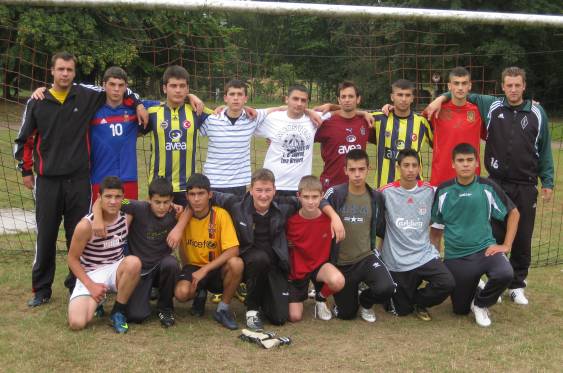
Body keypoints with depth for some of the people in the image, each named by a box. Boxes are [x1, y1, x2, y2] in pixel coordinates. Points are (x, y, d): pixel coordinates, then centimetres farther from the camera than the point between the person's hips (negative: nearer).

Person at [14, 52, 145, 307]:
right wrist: (26, 170, 9)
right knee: (46, 236, 5)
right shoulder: (37, 102, 1)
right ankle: (41, 289, 17)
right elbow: (24, 139, 9)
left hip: (79, 179, 0)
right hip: (47, 180, 0)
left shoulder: (87, 95, 0)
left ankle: (78, 285, 18)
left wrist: (137, 103, 4)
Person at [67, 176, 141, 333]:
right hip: (90, 275, -2)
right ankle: (97, 300, 12)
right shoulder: (86, 225, -19)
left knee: (134, 262, -35)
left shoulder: (126, 217, -9)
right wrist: (91, 285, -17)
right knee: (77, 323, -25)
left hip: (116, 270, 3)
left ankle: (118, 311, -13)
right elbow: (72, 259, -8)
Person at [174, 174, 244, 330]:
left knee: (236, 263, -34)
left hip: (216, 269, -1)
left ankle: (223, 309, -11)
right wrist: (189, 272, -4)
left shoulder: (220, 215, -16)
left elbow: (233, 250, -23)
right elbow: (182, 247, 6)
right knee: (181, 292, -31)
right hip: (193, 266, 1)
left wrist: (204, 270, -26)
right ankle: (199, 295, 9)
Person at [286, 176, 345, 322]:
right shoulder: (291, 221, -16)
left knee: (338, 281, -35)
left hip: (319, 265, 0)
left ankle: (321, 298, 2)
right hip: (297, 270, 0)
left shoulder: (329, 218, -15)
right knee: (294, 317, -7)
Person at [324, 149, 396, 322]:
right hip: (341, 262, -1)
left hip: (367, 257, 1)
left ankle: (365, 301, 10)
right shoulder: (334, 194, -10)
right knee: (346, 314, 2)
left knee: (386, 288, -27)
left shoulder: (376, 197, 0)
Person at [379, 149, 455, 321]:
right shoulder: (387, 192, -6)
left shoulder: (429, 191, 0)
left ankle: (418, 301, 8)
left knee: (447, 283, -22)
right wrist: (381, 247, 2)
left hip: (425, 255, 2)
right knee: (402, 310, 1)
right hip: (396, 261, -2)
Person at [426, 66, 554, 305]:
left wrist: (547, 182, 7)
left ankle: (517, 286, 20)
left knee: (523, 239, 6)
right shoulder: (491, 106, 2)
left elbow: (544, 151, 8)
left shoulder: (537, 113, 4)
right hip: (497, 184, 0)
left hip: (526, 187, 1)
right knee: (494, 236, 2)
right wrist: (442, 98, -4)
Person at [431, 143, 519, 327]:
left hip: (485, 249, -1)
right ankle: (473, 290, 40)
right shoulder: (443, 191, -3)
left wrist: (506, 245, -3)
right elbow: (436, 224, 9)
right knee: (460, 310, 4)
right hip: (455, 257, 1)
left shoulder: (487, 187, -6)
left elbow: (513, 212, 4)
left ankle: (481, 303, -1)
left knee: (505, 274, -32)